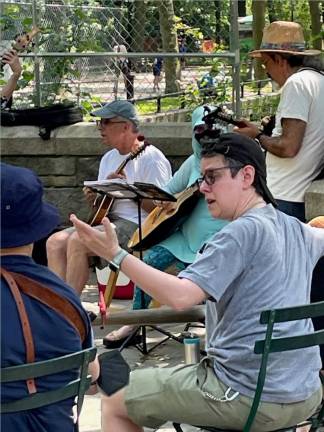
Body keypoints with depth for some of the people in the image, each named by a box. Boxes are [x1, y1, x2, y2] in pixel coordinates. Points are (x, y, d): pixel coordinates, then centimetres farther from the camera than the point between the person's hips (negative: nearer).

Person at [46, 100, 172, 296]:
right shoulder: (109, 158, 18)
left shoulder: (150, 158, -8)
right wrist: (95, 197, -1)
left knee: (77, 241, -26)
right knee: (55, 242, -10)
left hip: (136, 226, -9)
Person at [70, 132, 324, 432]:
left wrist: (115, 254, -24)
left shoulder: (243, 231, -17)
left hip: (248, 397, -8)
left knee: (114, 402, 6)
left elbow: (179, 296, -27)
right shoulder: (297, 230, 8)